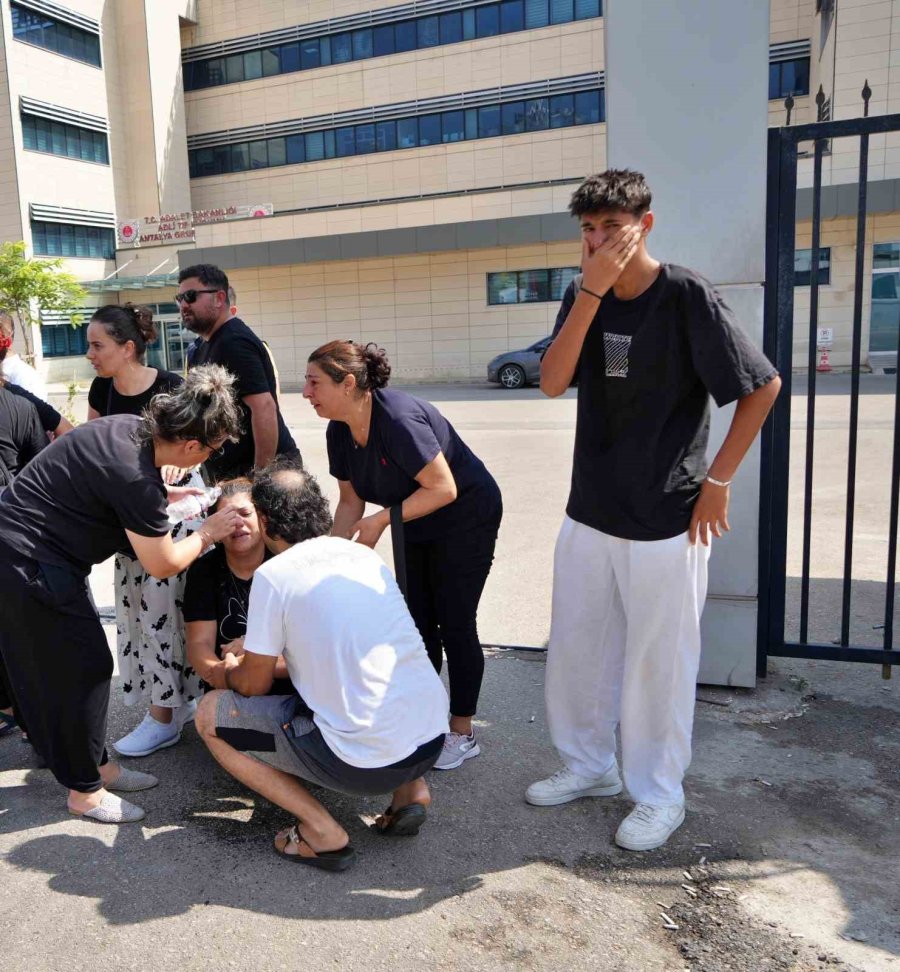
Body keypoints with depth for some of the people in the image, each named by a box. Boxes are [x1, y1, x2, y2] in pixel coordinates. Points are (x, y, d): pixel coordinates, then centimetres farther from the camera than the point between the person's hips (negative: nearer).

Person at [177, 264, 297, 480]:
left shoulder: (234, 342, -16)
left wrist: (261, 477, -28)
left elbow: (264, 408, -26)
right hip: (231, 471, 10)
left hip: (258, 469, -10)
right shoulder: (207, 346, 16)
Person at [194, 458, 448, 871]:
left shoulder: (273, 574, -7)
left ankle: (322, 832, 1)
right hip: (433, 739, 7)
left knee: (210, 714, 9)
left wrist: (230, 669, 27)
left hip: (367, 763, -6)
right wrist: (259, 652, 36)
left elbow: (253, 685, 3)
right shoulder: (366, 555, 11)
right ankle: (410, 787, 17)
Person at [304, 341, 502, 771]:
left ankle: (462, 734, 12)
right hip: (417, 530, 8)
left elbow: (443, 489, -30)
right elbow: (351, 501, 2)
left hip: (466, 520, -8)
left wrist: (379, 520, -30)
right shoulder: (339, 431, -6)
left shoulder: (398, 418, -32)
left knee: (455, 625, -2)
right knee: (418, 625, 10)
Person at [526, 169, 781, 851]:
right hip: (589, 513, 6)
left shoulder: (687, 296, -12)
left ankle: (659, 794, 28)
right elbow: (552, 382, -11)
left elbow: (763, 386, -8)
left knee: (658, 661, 7)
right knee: (575, 649, 16)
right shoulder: (582, 296, 4)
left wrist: (718, 479, -9)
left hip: (665, 520, -5)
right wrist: (593, 290, -18)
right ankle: (590, 766, 37)